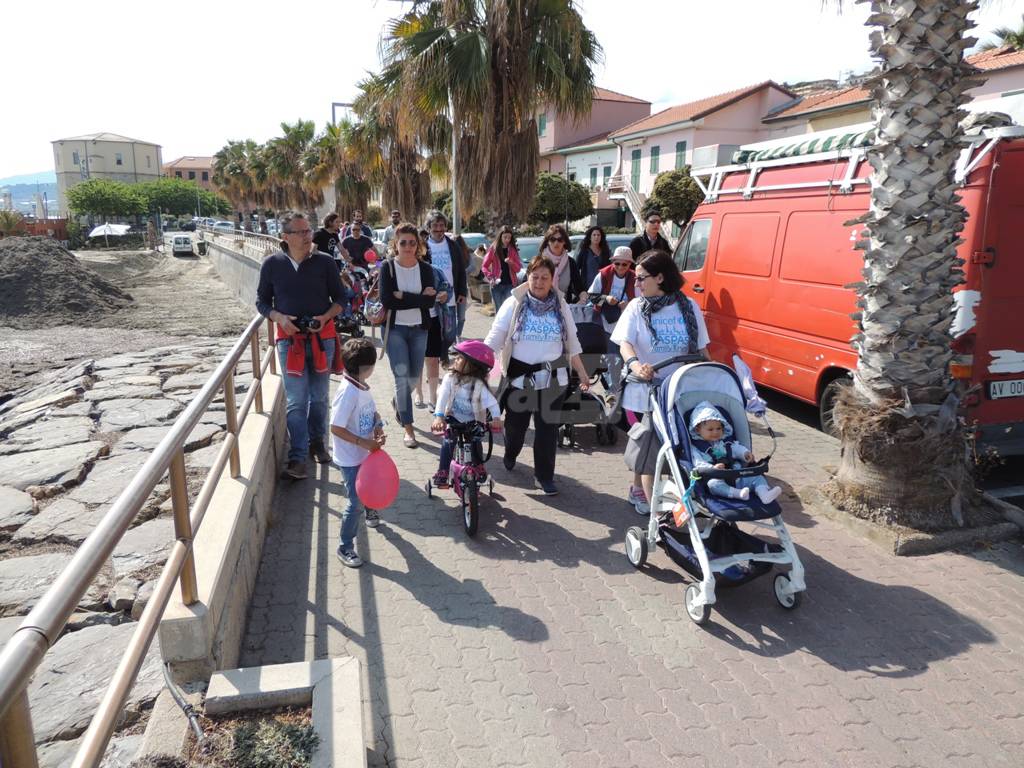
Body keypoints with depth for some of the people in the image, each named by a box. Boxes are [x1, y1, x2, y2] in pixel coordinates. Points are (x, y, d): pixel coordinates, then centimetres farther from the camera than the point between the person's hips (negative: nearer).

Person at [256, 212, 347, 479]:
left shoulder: (324, 262, -2)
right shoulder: (272, 264, -2)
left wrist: (325, 317, -14)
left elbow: (340, 298, 5)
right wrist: (280, 318, -13)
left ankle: (317, 442, 33)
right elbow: (262, 301, 6)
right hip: (290, 338, -1)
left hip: (322, 336, 1)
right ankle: (297, 457, 3)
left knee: (319, 397, 13)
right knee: (296, 401, -3)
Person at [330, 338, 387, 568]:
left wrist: (378, 428, -7)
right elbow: (336, 428, -27)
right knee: (357, 503, -2)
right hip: (350, 459, -8)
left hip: (366, 453, 9)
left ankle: (370, 511, 59)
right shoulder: (347, 393, -28)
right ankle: (345, 547, 14)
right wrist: (364, 442, -26)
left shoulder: (362, 387, -1)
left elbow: (373, 412, 12)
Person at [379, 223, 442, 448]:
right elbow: (386, 300, -18)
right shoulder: (388, 268, -6)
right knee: (402, 375, -8)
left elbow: (431, 301, -12)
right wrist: (419, 298, -19)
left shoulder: (426, 269, -1)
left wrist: (403, 296, -19)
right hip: (395, 329, -3)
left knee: (414, 375, 13)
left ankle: (398, 402, 45)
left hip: (419, 329, 3)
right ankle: (408, 428, 0)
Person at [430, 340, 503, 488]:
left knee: (475, 446, -11)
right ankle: (442, 472, 2)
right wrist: (439, 416, -38)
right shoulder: (450, 378, -13)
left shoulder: (479, 384, -16)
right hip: (453, 418, 1)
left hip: (473, 422, -1)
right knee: (448, 442, -17)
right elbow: (443, 396, -23)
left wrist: (496, 418, -42)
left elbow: (491, 402, -24)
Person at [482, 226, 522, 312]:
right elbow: (484, 266, 3)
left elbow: (518, 268, 6)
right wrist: (490, 277, -13)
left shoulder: (513, 250, 6)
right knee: (499, 310, 5)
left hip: (510, 284, 0)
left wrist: (511, 263, -15)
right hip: (497, 285, 0)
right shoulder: (493, 249, 2)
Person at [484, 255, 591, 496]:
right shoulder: (514, 304, -3)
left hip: (553, 377, 1)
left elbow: (572, 344, 12)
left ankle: (544, 475, 17)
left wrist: (583, 374, 12)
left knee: (548, 427, 3)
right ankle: (510, 454, 43)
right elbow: (494, 339, -6)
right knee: (516, 422, 11)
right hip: (520, 375, -1)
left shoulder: (561, 307, 5)